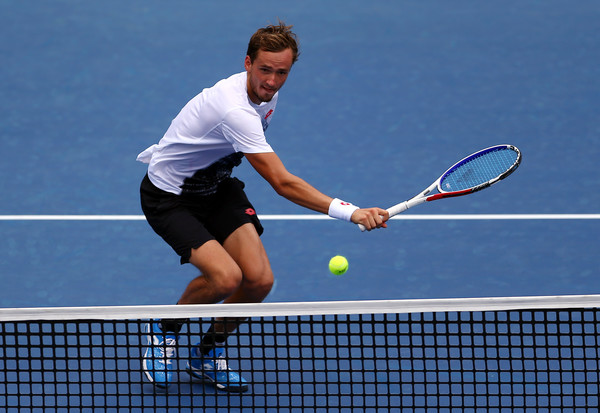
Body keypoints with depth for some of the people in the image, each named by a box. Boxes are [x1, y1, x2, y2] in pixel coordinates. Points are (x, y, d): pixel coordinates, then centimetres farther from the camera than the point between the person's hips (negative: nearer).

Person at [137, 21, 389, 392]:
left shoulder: (267, 92, -7)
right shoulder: (235, 110, -37)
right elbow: (283, 184, -40)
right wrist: (351, 212, -45)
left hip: (216, 185, 8)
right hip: (169, 196, -8)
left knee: (259, 279, -11)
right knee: (226, 277, -27)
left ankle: (208, 354, 14)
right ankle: (164, 329, 4)